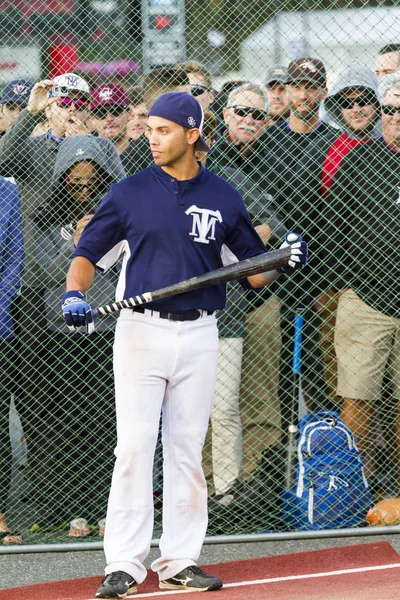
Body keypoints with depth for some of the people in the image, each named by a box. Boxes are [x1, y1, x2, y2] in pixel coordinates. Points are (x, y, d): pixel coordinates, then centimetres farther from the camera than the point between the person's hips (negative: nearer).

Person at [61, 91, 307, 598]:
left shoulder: (223, 198, 6)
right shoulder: (129, 194, 2)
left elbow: (254, 271, 11)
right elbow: (88, 255, 4)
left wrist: (287, 260, -9)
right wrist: (74, 292, -16)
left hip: (199, 335, 2)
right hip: (141, 329, -2)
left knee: (187, 450, 6)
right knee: (134, 447, -7)